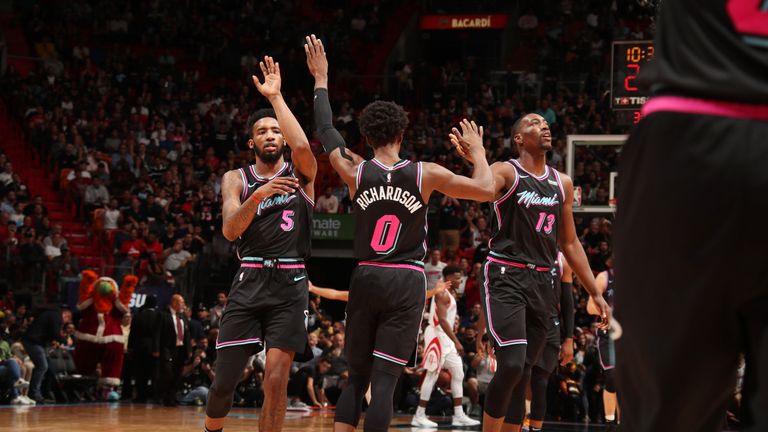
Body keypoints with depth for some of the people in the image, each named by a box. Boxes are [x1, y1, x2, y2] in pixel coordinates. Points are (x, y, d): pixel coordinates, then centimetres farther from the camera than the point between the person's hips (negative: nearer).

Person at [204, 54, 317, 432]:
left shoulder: (300, 173, 6)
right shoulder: (236, 179, 8)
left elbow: (302, 146, -18)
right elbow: (230, 231, -7)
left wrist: (275, 96, -13)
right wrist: (259, 195, -23)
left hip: (289, 285, -1)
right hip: (250, 282, 1)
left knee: (276, 379, -9)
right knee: (224, 379, 0)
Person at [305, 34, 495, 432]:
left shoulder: (355, 173, -2)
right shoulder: (425, 174, -5)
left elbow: (325, 133, 15)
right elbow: (486, 190, -2)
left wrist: (321, 79, 26)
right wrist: (477, 153, 17)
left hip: (365, 279, 2)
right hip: (406, 282, -2)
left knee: (356, 377, 12)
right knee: (384, 380, -4)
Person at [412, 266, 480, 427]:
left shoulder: (451, 293, 17)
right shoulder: (442, 294, -15)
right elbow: (442, 320, -24)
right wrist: (456, 341, -27)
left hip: (446, 337, 10)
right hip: (437, 335, -10)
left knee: (458, 374, 8)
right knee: (432, 375, -9)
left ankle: (459, 415, 9)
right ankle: (419, 416, -5)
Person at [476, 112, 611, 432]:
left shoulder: (562, 183, 13)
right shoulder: (505, 172, -5)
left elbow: (569, 243, 19)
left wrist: (595, 294, 16)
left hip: (541, 282, 6)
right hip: (505, 277, -6)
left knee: (522, 372, 7)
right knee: (511, 364, -20)